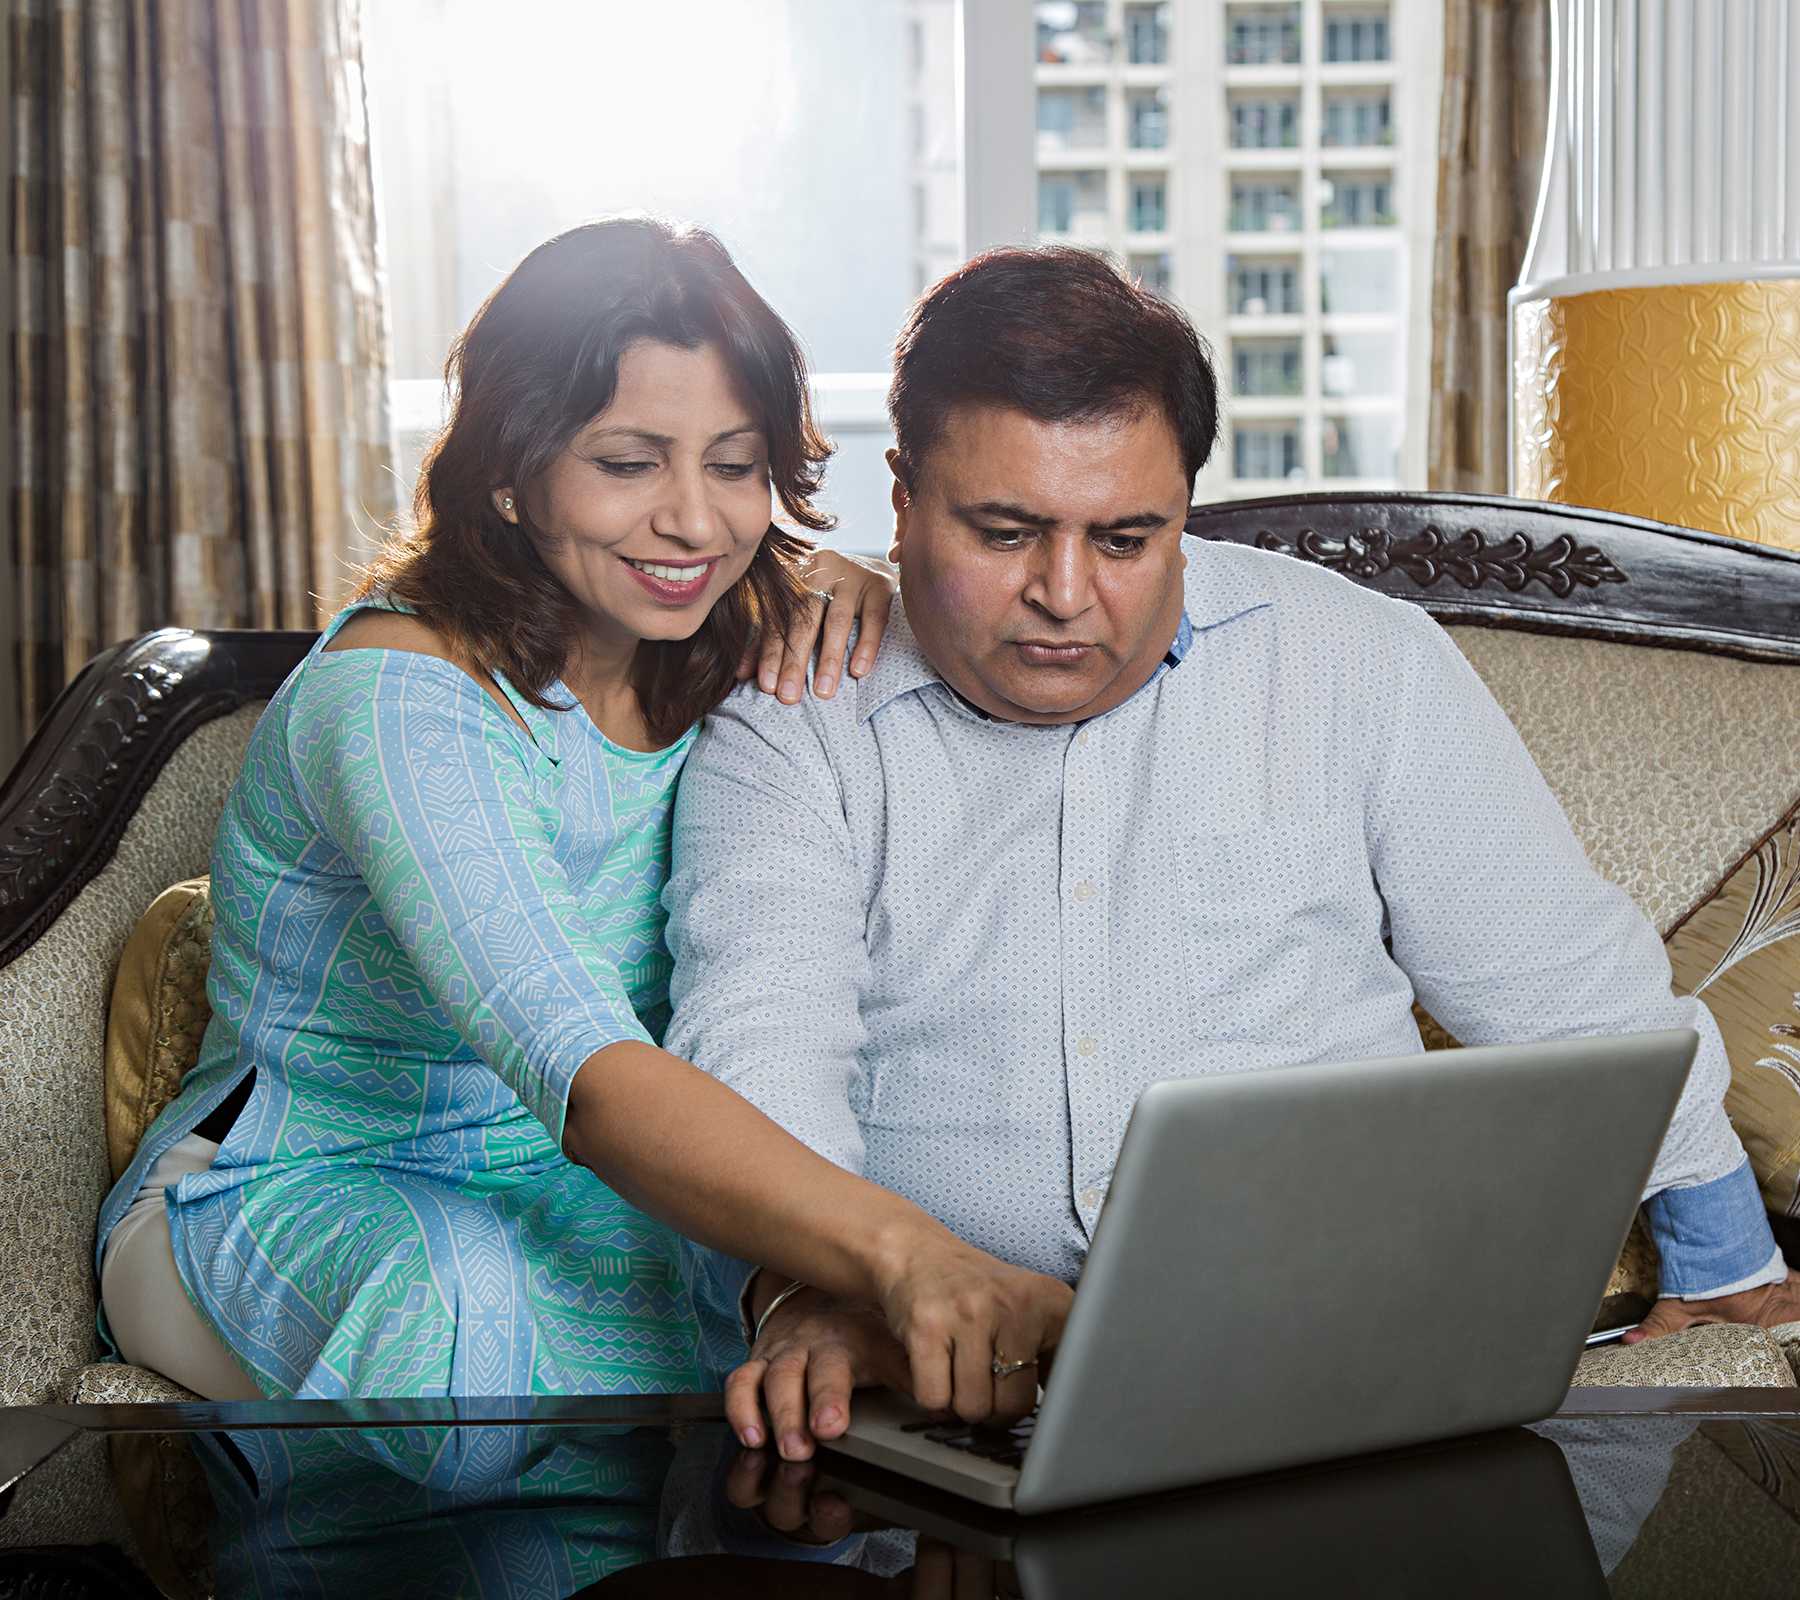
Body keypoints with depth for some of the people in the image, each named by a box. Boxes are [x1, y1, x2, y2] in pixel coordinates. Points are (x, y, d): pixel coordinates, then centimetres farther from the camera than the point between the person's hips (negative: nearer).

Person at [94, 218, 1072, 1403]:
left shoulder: (725, 658, -3)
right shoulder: (400, 697, -25)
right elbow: (581, 1068, -41)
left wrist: (860, 589, -10)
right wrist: (899, 1251, -56)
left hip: (575, 1204, 5)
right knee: (464, 1291, -39)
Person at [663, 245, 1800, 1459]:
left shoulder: (1364, 666, 8)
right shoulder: (791, 727, 4)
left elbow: (1574, 995, 15)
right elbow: (758, 1036, -11)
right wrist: (805, 1293, -30)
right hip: (938, 1371, 0)